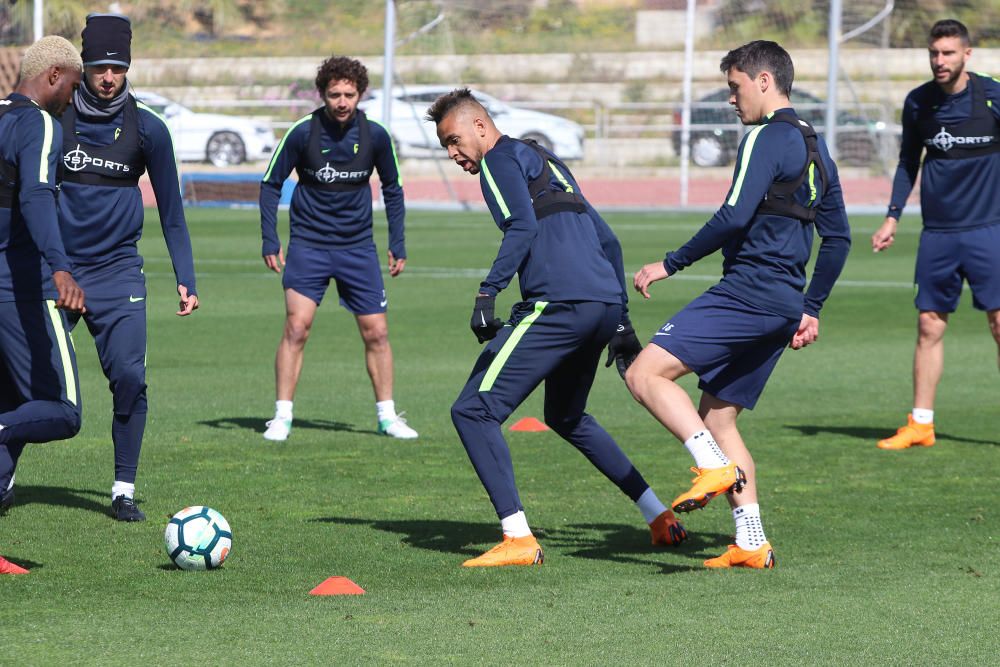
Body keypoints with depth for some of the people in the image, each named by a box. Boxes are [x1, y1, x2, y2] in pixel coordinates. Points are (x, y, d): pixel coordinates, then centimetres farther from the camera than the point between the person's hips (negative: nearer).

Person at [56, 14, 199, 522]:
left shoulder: (147, 129, 0)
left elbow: (170, 210, 7)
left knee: (129, 377, -13)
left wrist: (185, 279, 3)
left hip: (118, 270, 0)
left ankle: (124, 490, -2)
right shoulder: (54, 118, -1)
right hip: (55, 268, 0)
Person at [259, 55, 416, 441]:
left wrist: (397, 245, 8)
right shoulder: (302, 133, -11)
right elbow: (271, 184, 0)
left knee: (376, 332, 3)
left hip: (358, 247, 2)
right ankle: (282, 416, -7)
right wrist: (270, 241, -6)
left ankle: (387, 415, 16)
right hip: (308, 246, -2)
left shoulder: (375, 136, -4)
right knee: (296, 327, -13)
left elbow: (392, 190, 11)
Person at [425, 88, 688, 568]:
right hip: (605, 303, 9)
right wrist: (620, 320, 31)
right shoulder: (547, 162, 30)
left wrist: (487, 294, -22)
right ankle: (660, 518, 28)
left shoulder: (501, 159, 3)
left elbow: (522, 228, -15)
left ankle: (519, 539, -18)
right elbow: (607, 240, 30)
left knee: (473, 411, -7)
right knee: (566, 417, 30)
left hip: (558, 303, -9)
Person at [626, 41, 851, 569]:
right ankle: (751, 545, 8)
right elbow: (838, 238, 23)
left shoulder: (766, 138, -9)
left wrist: (671, 264, -11)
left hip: (749, 290, -10)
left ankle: (715, 468, -24)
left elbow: (734, 217, -19)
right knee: (717, 417, 13)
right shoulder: (815, 146, 20)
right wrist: (810, 308, 25)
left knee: (646, 374, -14)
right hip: (786, 302, 10)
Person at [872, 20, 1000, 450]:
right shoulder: (918, 103, 4)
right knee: (929, 326, 3)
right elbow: (908, 161, 16)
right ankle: (920, 424, 9)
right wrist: (892, 217, 11)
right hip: (937, 233, 3)